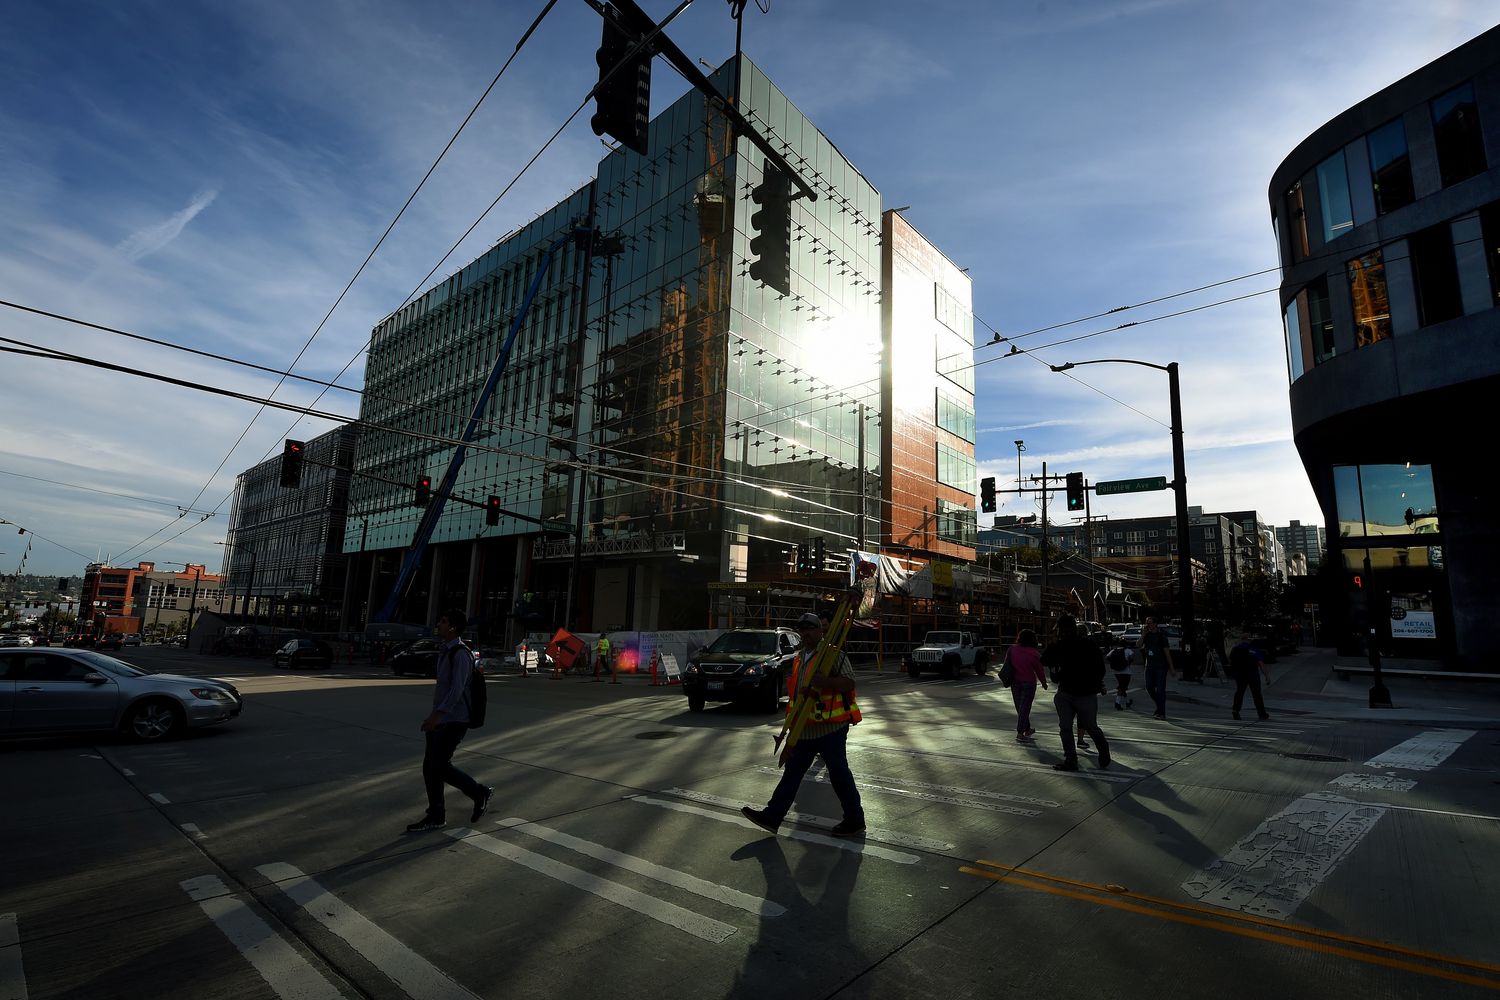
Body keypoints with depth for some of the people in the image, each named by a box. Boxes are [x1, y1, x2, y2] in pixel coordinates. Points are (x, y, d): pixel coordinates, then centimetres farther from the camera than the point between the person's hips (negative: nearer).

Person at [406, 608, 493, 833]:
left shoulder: (461, 654, -17)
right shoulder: (444, 651, 13)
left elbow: (457, 688, -26)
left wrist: (437, 714, -33)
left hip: (454, 721, -9)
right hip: (440, 720, 9)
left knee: (440, 766, -8)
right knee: (429, 766, 9)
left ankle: (480, 792, 10)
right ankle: (435, 816, 20)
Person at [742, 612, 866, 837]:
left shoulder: (834, 654, -10)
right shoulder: (799, 658, 14)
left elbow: (848, 683, -21)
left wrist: (818, 681, -31)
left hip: (831, 728, -7)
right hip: (805, 730, 8)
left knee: (839, 774, 2)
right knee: (792, 772, 11)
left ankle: (855, 821, 18)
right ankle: (771, 817, 17)